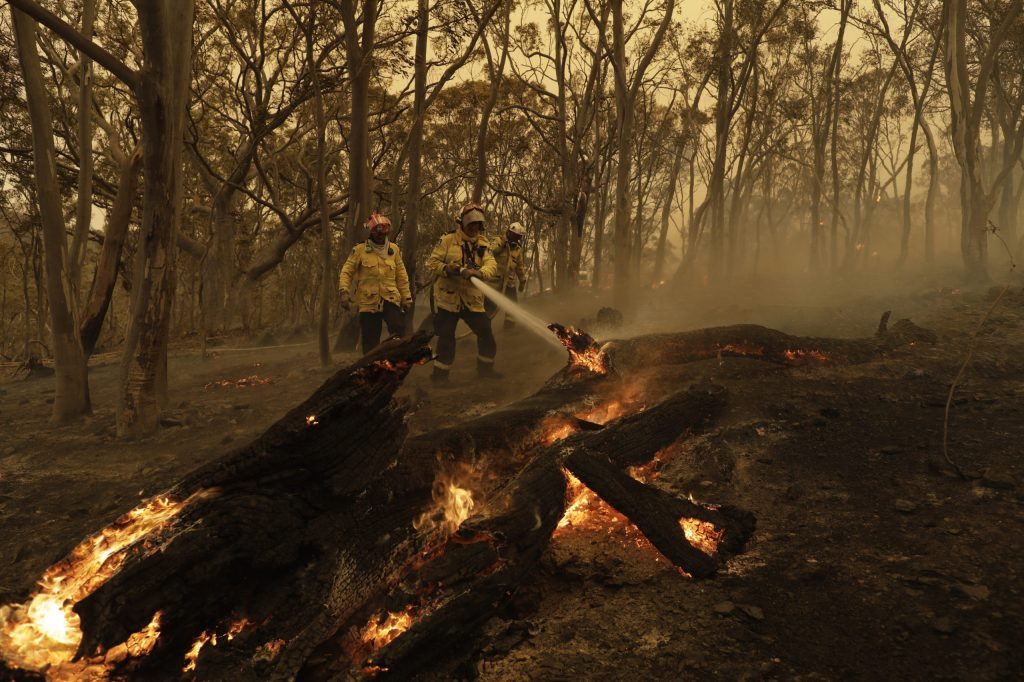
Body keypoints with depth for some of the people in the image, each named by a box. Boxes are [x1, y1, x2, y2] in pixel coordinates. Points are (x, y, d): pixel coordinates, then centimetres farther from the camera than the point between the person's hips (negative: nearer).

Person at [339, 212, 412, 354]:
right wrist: (345, 292, -11)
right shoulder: (360, 250, 0)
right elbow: (347, 271, 2)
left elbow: (401, 275, 12)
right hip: (368, 301, -1)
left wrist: (406, 297, 11)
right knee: (370, 341, 3)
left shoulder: (394, 250, 8)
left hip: (390, 298, 1)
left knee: (398, 330, -21)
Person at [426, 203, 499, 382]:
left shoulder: (483, 244, 7)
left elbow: (491, 265, -10)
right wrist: (446, 269, -23)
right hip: (449, 298, -4)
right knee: (446, 338, 1)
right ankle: (440, 374, 14)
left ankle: (485, 367, 27)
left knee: (486, 334, 7)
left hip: (473, 299, 4)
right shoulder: (448, 240, -3)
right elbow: (431, 264, -4)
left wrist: (479, 272, -32)